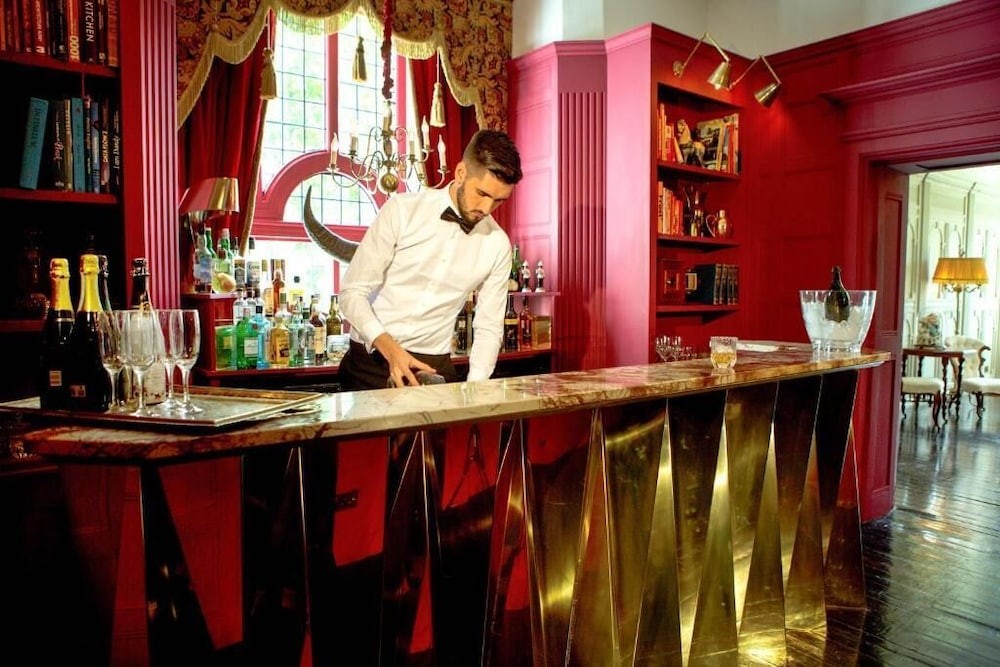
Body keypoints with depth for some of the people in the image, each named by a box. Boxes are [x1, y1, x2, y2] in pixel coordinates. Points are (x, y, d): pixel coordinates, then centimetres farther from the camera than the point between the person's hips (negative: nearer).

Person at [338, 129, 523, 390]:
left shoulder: (498, 244, -1)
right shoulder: (402, 210, -9)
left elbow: (489, 328, 4)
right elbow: (353, 292, -8)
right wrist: (390, 349, -23)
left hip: (434, 368, 3)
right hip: (372, 357, -2)